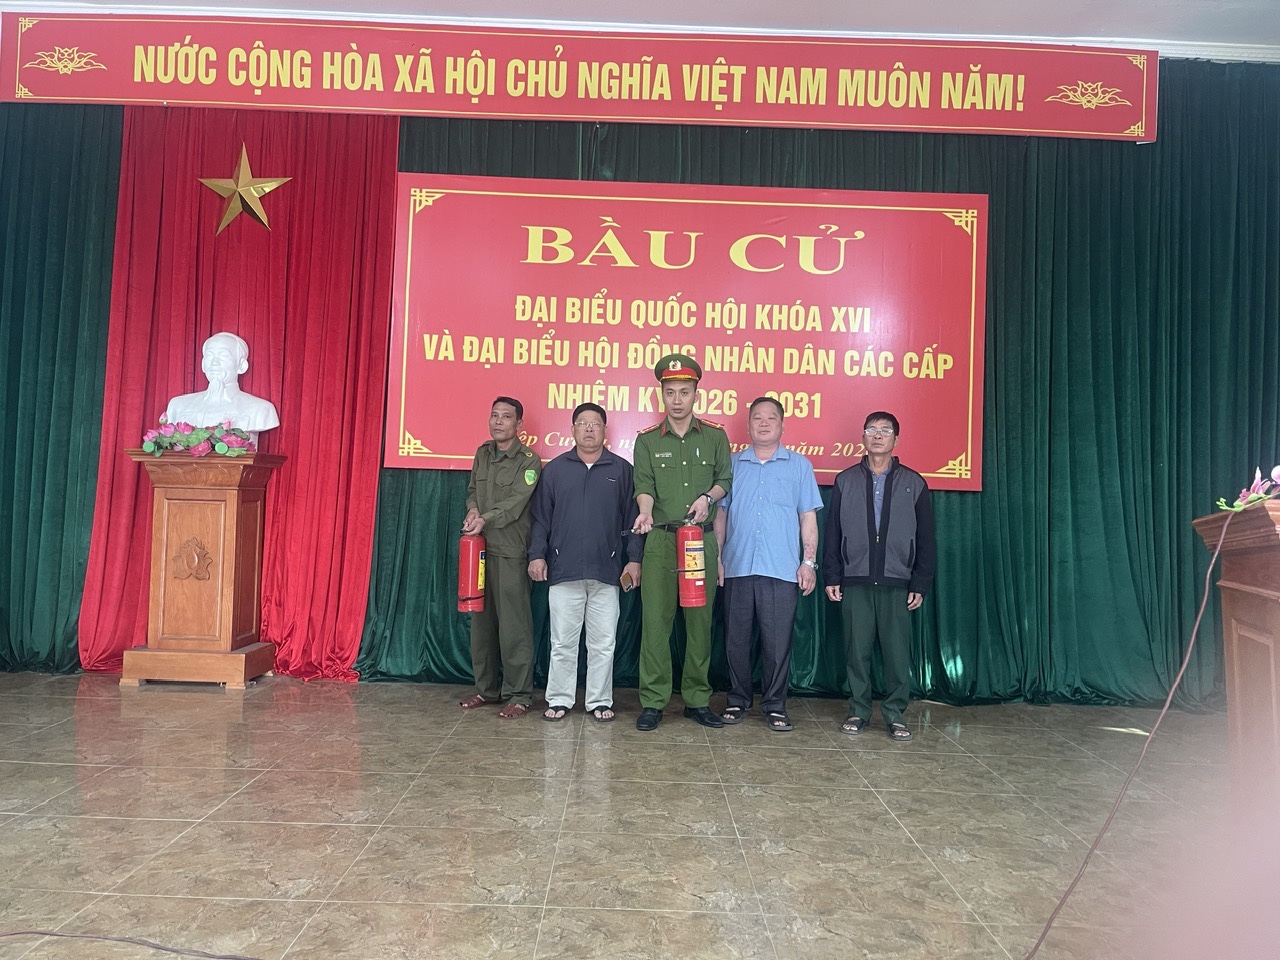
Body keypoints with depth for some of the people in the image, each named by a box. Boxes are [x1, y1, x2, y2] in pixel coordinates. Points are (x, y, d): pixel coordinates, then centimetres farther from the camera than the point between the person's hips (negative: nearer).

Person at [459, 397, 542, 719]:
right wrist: (472, 509, -3)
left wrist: (485, 520, -25)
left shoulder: (529, 460, -6)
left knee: (513, 625, -4)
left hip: (510, 551, -6)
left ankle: (518, 695, 5)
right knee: (481, 620, 11)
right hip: (479, 547, 6)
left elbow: (516, 502, -15)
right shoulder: (483, 453, 14)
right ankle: (486, 688, 23)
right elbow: (472, 490, 18)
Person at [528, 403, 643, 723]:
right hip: (563, 571, 0)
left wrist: (634, 558, -1)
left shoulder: (622, 469, 6)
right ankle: (559, 699, 19)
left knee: (603, 643, 6)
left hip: (606, 572, 0)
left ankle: (599, 701, 18)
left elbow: (633, 518, 5)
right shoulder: (555, 469, 8)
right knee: (562, 642, 6)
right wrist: (537, 554, 0)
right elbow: (541, 517, 8)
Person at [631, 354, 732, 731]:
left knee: (700, 621, 6)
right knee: (655, 620, -2)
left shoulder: (715, 437, 9)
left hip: (702, 540, 1)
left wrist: (708, 497, -7)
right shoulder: (647, 441, 5)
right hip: (661, 540, -1)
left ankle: (697, 699, 18)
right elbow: (644, 487, -4)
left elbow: (726, 479, 12)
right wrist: (645, 513, -23)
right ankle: (652, 702, 6)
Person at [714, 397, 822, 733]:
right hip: (737, 567, 2)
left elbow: (808, 518, 6)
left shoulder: (799, 465, 8)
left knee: (777, 642, 0)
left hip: (782, 569, -1)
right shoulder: (733, 464, 11)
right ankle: (738, 699, 21)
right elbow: (721, 514, 11)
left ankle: (775, 705, 13)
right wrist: (716, 558, 5)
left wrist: (809, 561, -1)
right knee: (736, 639, 7)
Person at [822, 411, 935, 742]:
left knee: (897, 652, 0)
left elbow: (925, 539, 6)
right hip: (855, 582, 1)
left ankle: (895, 714, 13)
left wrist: (920, 584, 1)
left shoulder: (913, 483, 6)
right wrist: (831, 577, 1)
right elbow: (832, 534, 7)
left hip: (897, 584, 0)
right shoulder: (845, 481, 7)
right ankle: (858, 711, 17)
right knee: (857, 651, 4)